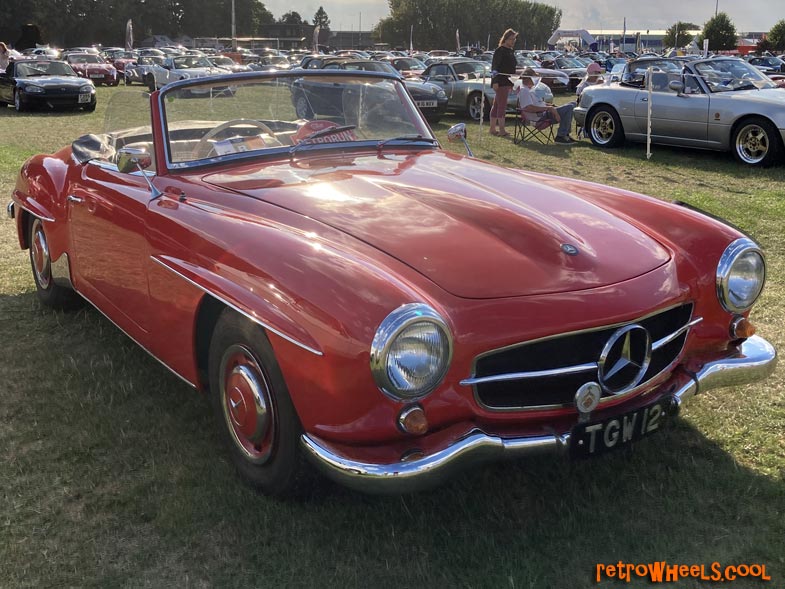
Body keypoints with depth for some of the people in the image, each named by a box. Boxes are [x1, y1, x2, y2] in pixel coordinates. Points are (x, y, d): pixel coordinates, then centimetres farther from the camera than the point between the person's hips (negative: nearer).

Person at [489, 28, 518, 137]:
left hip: (507, 82, 9)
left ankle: (493, 128, 16)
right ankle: (502, 130, -12)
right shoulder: (500, 50, -10)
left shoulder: (511, 51, 17)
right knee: (502, 105, -11)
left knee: (497, 105, 12)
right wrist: (495, 81, -22)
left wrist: (513, 83, 22)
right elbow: (494, 67, -15)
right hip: (500, 82, -9)